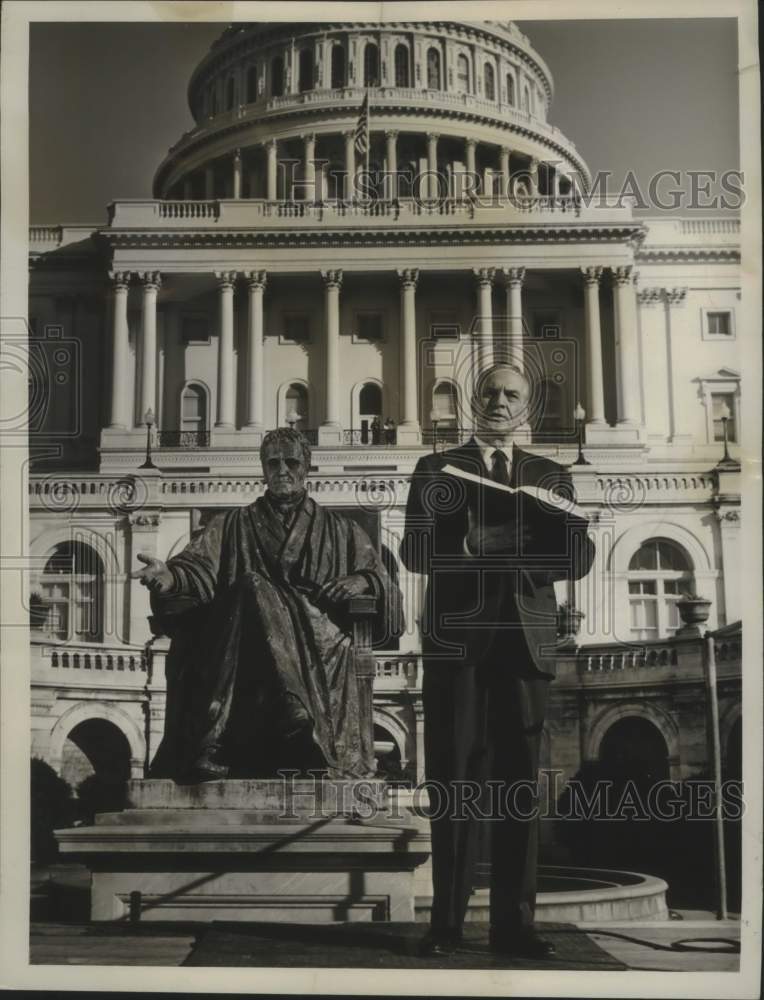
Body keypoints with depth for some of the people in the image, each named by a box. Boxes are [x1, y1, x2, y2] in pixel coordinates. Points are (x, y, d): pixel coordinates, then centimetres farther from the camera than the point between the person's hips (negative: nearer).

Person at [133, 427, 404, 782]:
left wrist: (364, 579, -6)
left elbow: (379, 577, 18)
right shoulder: (233, 525, 23)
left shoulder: (340, 531, 25)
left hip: (319, 633, 1)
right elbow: (199, 567, 5)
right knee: (255, 587, -34)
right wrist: (169, 576, -19)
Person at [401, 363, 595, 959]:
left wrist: (489, 545, -10)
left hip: (526, 641, 2)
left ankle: (514, 923, 8)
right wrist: (470, 545, -21)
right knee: (454, 780, 0)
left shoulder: (551, 477, 16)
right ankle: (448, 921, 5)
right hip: (456, 641, -2)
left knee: (519, 781, 3)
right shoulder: (436, 470, 10)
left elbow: (579, 560, 4)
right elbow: (416, 552, -2)